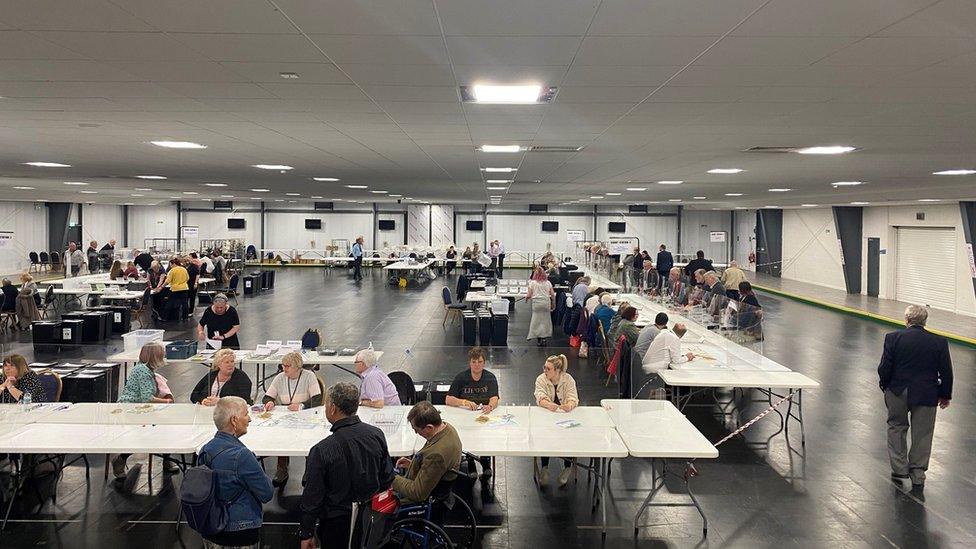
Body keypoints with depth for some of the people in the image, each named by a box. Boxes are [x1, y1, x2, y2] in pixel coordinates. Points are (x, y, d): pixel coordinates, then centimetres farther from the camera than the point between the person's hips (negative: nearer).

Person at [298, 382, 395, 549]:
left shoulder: (321, 450, -22)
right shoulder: (377, 434, -9)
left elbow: (312, 496, -15)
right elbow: (388, 479, 1)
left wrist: (306, 535, -3)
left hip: (338, 525, -4)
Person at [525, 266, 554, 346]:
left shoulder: (532, 283, -1)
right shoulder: (548, 283, 7)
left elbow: (529, 295, -3)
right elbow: (553, 295, 6)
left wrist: (526, 299, 18)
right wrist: (553, 304, 17)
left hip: (536, 302, -2)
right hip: (546, 302, 2)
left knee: (537, 320, 4)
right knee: (545, 320, 9)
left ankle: (539, 338, 1)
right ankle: (544, 337, 5)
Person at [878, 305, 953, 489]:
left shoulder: (893, 338, -10)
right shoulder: (940, 342, -5)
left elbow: (884, 368, -10)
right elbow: (946, 373, -1)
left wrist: (884, 385, 9)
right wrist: (945, 395, 12)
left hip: (897, 392, 0)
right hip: (926, 394, 1)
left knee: (896, 427, 19)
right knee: (922, 435, 11)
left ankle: (899, 469, 17)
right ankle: (918, 476, 18)